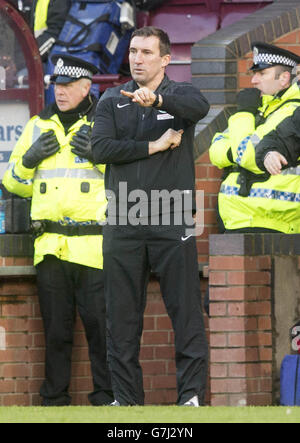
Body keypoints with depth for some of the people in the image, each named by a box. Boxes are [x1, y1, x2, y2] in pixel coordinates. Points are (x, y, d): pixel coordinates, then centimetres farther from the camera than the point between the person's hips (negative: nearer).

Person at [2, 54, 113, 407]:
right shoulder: (39, 126, 17)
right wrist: (29, 158, 2)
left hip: (94, 244, -4)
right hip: (50, 243, 4)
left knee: (100, 323, -6)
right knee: (55, 327, 5)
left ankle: (106, 396, 1)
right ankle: (54, 398, 10)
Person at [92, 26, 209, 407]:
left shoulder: (179, 95, 5)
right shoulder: (112, 101, 12)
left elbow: (199, 106, -21)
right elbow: (100, 148, -4)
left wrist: (156, 99, -39)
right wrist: (154, 146, -10)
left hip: (172, 221, -2)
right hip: (123, 222, 2)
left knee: (186, 311, -5)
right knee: (122, 315, 4)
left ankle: (192, 394, -3)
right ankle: (126, 398, 10)